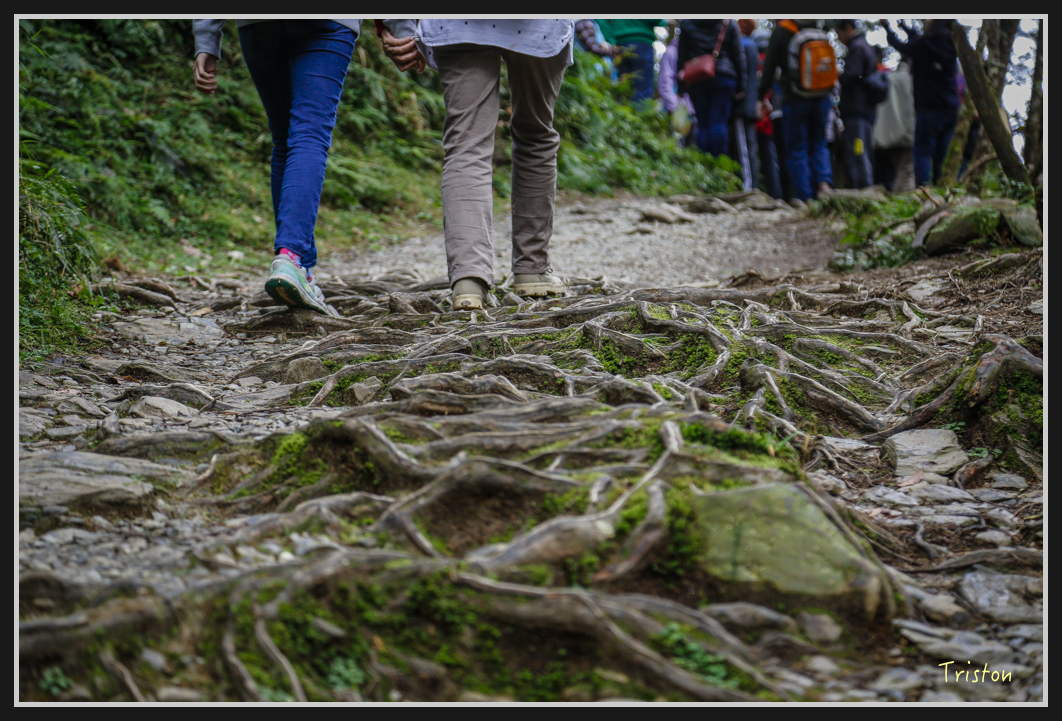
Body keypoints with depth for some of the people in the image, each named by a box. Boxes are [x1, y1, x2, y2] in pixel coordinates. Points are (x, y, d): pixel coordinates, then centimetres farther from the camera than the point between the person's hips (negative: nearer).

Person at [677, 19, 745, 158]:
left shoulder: (686, 24, 7)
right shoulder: (729, 24, 5)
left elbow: (682, 56, 9)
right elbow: (738, 56, 6)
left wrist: (682, 84, 13)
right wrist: (741, 86, 10)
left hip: (696, 80, 1)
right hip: (724, 77, -1)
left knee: (702, 124, 3)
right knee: (718, 123, -4)